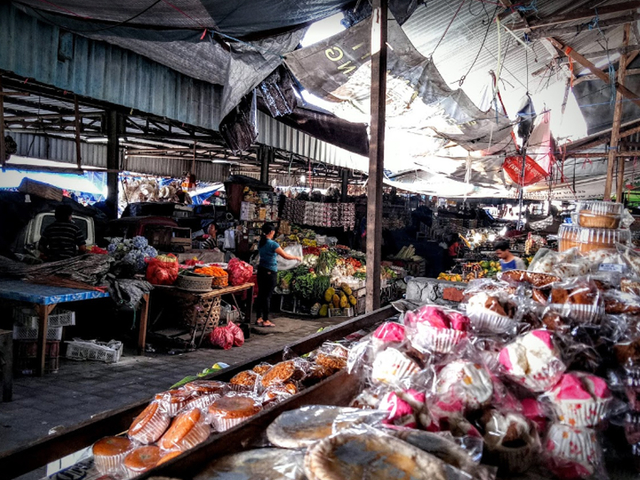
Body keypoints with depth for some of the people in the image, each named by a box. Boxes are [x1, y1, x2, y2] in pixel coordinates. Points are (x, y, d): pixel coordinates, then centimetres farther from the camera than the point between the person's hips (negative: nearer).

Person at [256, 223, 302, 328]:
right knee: (267, 296, -2)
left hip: (261, 271, 8)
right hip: (270, 272, -8)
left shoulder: (261, 243, 7)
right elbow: (286, 256, -15)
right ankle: (265, 321, 5)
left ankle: (259, 318, 19)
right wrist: (297, 258, -1)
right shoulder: (272, 244, -17)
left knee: (261, 294, 12)